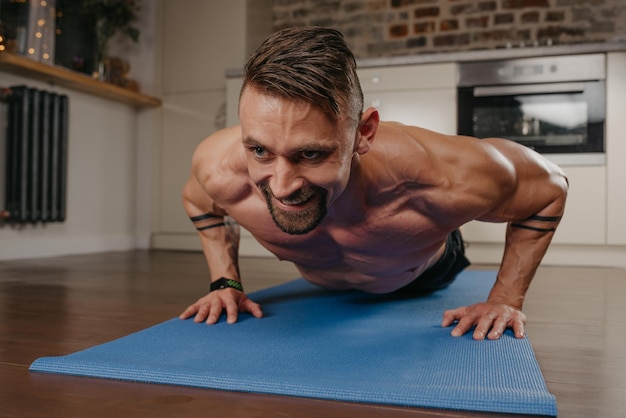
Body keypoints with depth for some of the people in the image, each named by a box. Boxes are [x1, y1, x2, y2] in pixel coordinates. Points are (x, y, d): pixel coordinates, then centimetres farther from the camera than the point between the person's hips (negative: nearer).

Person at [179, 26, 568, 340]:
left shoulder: (449, 181, -48)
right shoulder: (219, 168, -40)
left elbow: (551, 186, -24)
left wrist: (506, 299, -25)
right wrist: (225, 282, -19)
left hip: (423, 276, -1)